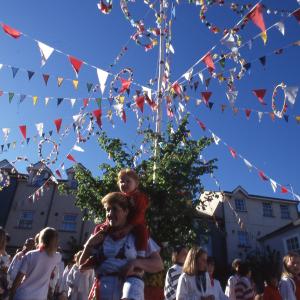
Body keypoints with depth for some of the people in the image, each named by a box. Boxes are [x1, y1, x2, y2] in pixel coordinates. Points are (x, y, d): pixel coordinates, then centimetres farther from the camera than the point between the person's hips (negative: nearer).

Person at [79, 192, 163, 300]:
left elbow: (159, 264, 4)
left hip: (130, 281, -3)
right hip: (104, 286, 4)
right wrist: (89, 245, 0)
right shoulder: (99, 235, 14)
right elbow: (82, 265, 18)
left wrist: (136, 262, -12)